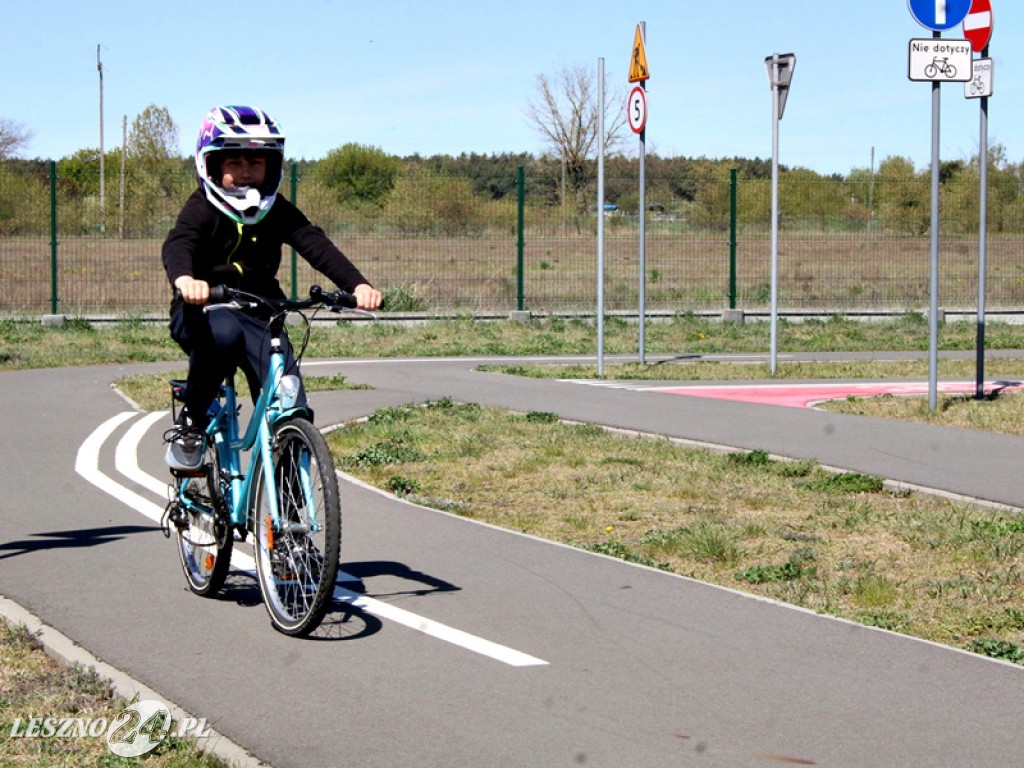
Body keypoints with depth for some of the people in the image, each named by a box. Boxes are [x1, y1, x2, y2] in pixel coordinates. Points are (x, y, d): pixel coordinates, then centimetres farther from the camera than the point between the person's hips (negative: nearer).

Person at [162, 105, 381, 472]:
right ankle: (189, 422, -18)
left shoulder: (278, 212, 1)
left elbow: (316, 245, -13)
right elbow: (177, 244, -30)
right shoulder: (203, 208, -10)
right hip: (203, 310, -3)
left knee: (293, 410, -14)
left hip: (258, 314, 3)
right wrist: (184, 279, -55)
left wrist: (357, 284, -32)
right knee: (222, 334, -40)